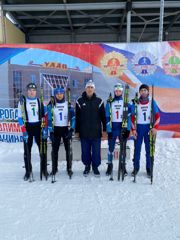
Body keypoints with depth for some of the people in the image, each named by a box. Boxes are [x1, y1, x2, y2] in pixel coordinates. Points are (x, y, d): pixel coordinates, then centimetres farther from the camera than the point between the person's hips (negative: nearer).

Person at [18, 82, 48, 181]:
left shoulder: (40, 101, 5)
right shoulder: (22, 102, 0)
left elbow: (45, 115, 5)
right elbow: (20, 117, -3)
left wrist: (45, 128, -4)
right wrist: (24, 131, -10)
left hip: (39, 126, 1)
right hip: (27, 127, -1)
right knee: (27, 149, 3)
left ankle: (44, 169, 18)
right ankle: (28, 171, 16)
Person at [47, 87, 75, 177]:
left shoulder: (68, 104, 0)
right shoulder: (51, 105, 0)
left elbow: (72, 118, -3)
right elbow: (49, 119, -1)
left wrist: (71, 130, -11)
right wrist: (51, 132, -8)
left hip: (66, 129, 0)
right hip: (56, 129, 1)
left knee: (68, 149, 1)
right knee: (54, 149, 5)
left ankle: (69, 168, 13)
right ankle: (54, 168, 18)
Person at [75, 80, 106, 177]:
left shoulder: (99, 101, 1)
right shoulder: (80, 101, 2)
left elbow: (103, 117, 4)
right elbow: (77, 117, 4)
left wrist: (104, 130, 2)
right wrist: (77, 131, 3)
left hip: (96, 132, 0)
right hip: (84, 132, 1)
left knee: (96, 151, 6)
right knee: (85, 151, 10)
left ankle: (95, 167, 25)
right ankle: (87, 166, 29)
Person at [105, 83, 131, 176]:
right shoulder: (110, 102, 3)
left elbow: (128, 116, 1)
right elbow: (107, 117, 0)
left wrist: (128, 129, -7)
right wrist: (108, 130, -6)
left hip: (122, 127, 0)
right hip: (112, 127, 0)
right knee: (111, 147, 4)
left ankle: (123, 166, 19)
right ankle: (110, 165, 18)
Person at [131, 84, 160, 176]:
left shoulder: (152, 102, 0)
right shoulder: (135, 103, 1)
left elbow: (157, 116, 0)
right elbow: (132, 117, 2)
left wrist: (155, 127, -10)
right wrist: (133, 129, -4)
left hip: (149, 127, 0)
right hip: (138, 127, 0)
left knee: (149, 149, 5)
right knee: (137, 148, 4)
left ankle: (149, 168, 16)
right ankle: (136, 167, 16)